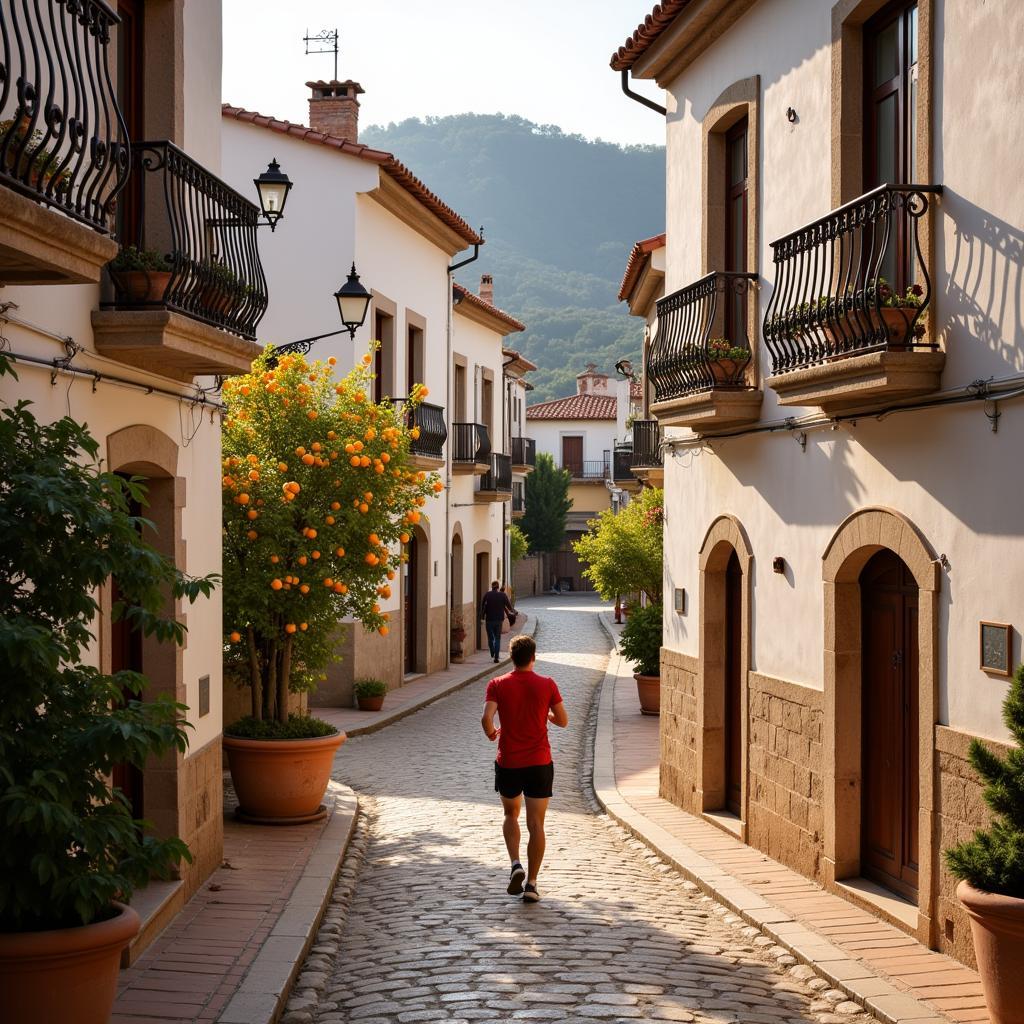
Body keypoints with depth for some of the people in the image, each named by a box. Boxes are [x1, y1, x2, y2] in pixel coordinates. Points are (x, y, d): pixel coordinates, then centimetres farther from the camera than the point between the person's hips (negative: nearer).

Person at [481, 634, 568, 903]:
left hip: (508, 762, 1)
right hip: (539, 762, 0)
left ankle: (516, 865, 2)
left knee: (511, 815, 22)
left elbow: (486, 718, -17)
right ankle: (531, 883, 1)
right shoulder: (547, 685, -3)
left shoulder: (497, 685, -5)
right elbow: (563, 721, 2)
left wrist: (491, 734, 4)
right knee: (536, 825, 4)